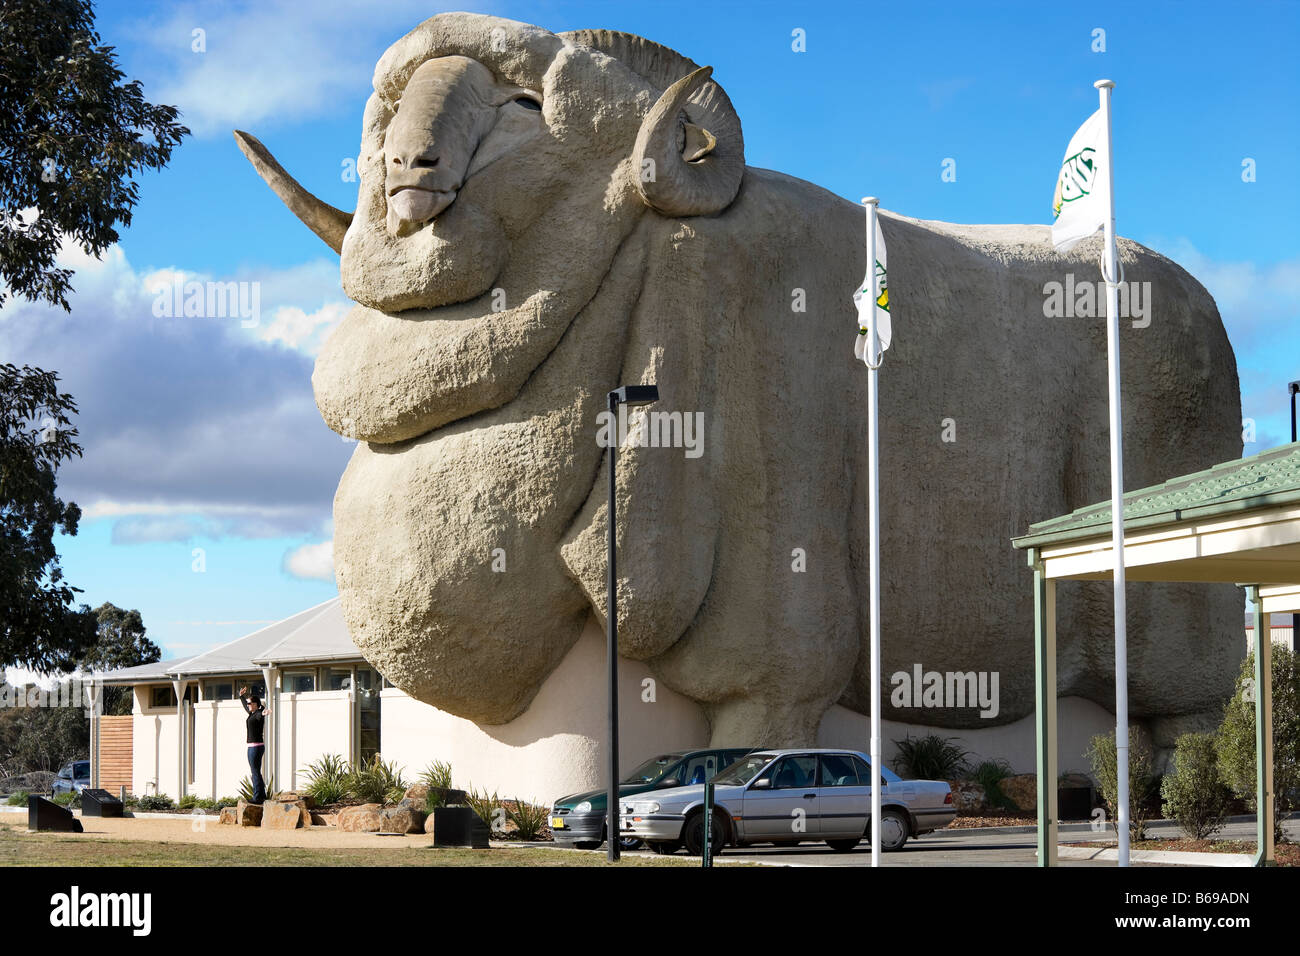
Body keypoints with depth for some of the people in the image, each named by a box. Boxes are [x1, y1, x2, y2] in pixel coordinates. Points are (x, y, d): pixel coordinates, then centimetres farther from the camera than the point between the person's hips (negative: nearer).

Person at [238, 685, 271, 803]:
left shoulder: (259, 714, -13)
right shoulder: (252, 714, 15)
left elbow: (260, 715, -39)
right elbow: (245, 707, 38)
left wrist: (264, 713, -63)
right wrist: (241, 696, 53)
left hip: (256, 747, -10)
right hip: (253, 747, 10)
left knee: (256, 773, -9)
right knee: (256, 773, 13)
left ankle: (257, 798, -9)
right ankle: (262, 796, 18)